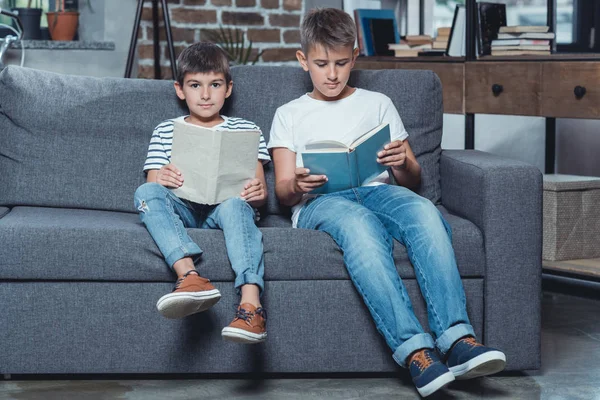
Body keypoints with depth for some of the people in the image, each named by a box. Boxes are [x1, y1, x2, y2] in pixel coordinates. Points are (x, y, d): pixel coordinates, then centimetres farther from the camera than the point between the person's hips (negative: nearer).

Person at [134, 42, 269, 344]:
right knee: (147, 193, -30)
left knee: (235, 204, -37)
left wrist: (258, 192, -14)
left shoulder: (245, 130, 20)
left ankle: (251, 305, -55)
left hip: (225, 208, -1)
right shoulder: (165, 132, 21)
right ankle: (190, 277, -51)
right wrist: (161, 181, -15)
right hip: (182, 209, 1)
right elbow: (153, 186, 10)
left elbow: (260, 192, 12)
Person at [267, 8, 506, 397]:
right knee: (359, 223, -40)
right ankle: (413, 348, -50)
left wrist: (403, 164, -6)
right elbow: (283, 192, 12)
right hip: (320, 202, -2)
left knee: (424, 210, -35)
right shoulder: (289, 114, 20)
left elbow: (413, 180, 19)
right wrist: (297, 186, -14)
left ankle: (457, 338, -46)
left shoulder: (378, 104, 24)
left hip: (376, 189, 2)